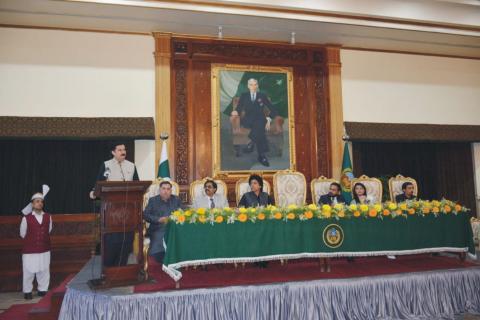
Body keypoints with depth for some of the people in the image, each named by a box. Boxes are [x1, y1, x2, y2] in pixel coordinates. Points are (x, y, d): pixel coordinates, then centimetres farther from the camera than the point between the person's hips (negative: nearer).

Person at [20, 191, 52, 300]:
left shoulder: (48, 217, 1)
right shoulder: (26, 218, -8)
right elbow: (22, 234, 5)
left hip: (44, 250, 3)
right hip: (29, 251, -3)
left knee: (44, 272, 9)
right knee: (29, 272, 5)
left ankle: (42, 290, 23)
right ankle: (27, 291, 22)